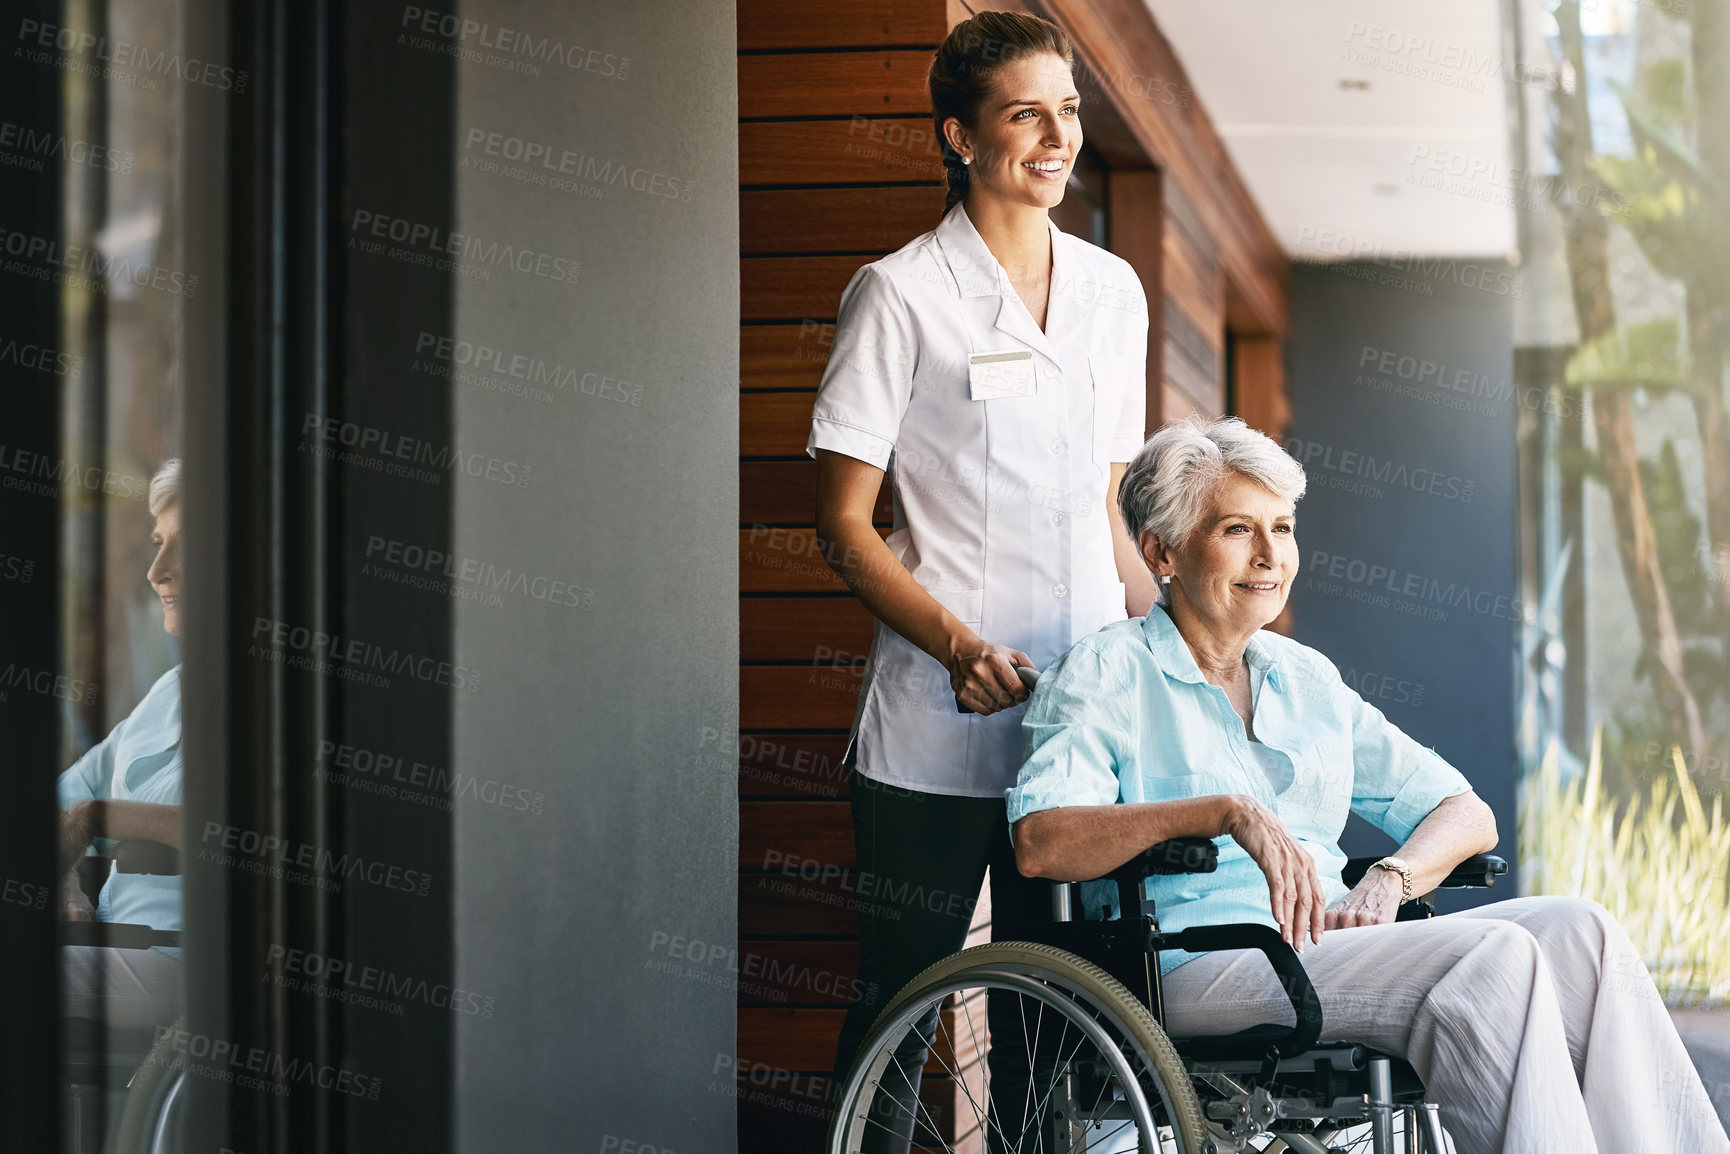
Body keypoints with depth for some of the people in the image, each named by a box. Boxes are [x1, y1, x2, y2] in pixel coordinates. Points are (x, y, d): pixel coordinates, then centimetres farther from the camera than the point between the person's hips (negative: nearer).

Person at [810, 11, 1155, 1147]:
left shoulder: (1113, 290, 12)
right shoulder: (902, 295, -3)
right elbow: (844, 523, -5)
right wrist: (959, 647, -17)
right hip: (939, 724, -5)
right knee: (898, 1004, 1)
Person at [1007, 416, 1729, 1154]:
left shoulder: (1307, 679, 23)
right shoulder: (1109, 672, 4)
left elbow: (1467, 814, 20)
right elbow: (1040, 844, -15)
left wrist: (1388, 880, -3)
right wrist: (1226, 811, -26)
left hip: (1334, 948, 6)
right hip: (1199, 968, -6)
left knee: (1576, 931, -20)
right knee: (1493, 957, -29)